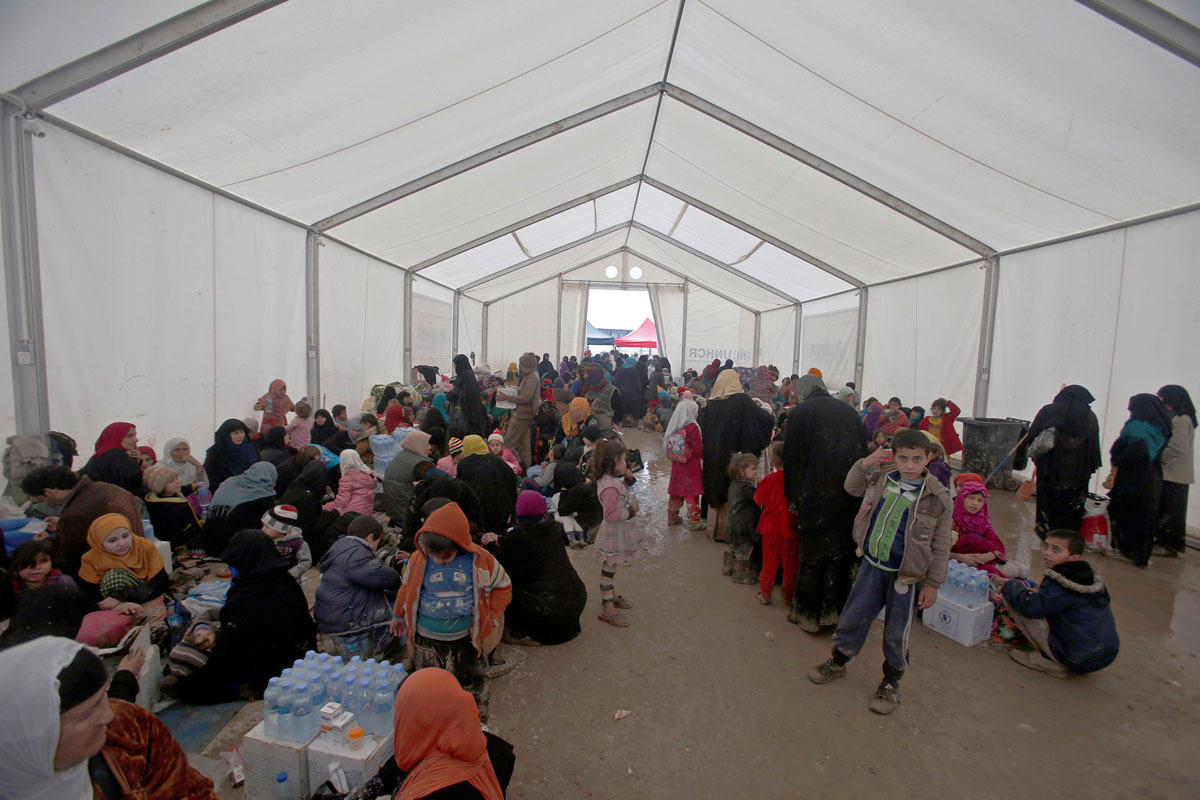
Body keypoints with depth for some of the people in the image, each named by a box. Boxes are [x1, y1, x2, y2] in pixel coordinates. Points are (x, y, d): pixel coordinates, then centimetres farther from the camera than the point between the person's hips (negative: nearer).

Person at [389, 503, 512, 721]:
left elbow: (503, 585, -1)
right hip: (425, 640, 1)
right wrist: (398, 616, 21)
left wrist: (492, 618, -4)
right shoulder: (418, 559, -13)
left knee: (473, 689, 15)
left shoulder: (480, 560, -17)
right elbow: (407, 587, 7)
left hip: (465, 639, -1)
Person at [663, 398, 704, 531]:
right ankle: (694, 521, 12)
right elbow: (699, 449, -13)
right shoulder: (692, 427, -17)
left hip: (676, 465, 6)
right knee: (692, 494, 4)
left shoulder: (674, 426, -1)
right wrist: (705, 458, 3)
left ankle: (672, 517, 27)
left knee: (675, 491, 16)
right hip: (691, 466, -6)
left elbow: (667, 445, 6)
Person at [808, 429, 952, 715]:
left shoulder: (938, 498, -13)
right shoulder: (880, 480, -3)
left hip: (906, 576, -3)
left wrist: (932, 584, -4)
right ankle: (838, 661, 38)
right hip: (872, 565, 3)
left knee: (897, 632, 11)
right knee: (853, 616, 14)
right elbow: (851, 488, 17)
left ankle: (891, 682, 35)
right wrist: (864, 464, 0)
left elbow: (940, 547, -6)